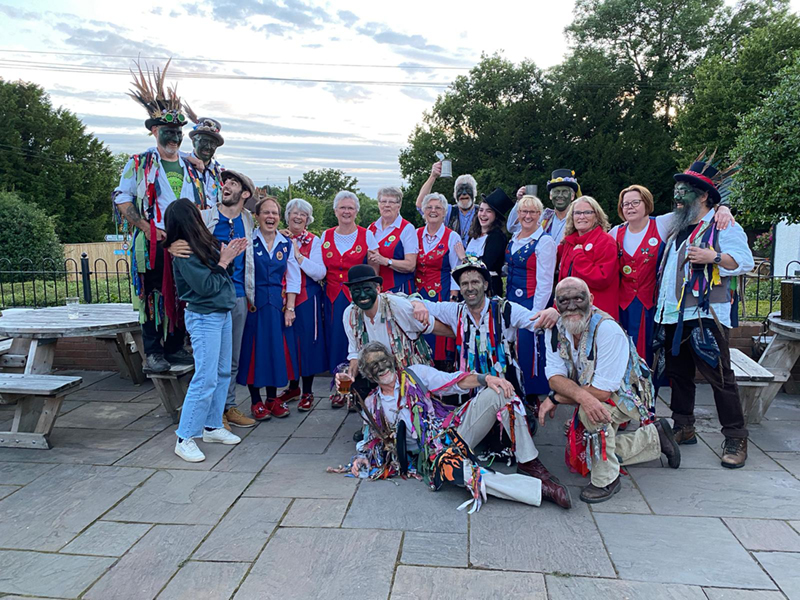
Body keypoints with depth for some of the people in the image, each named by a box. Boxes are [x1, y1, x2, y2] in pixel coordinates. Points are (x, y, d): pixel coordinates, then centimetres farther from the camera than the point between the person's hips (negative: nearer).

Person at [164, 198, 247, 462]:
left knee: (223, 373, 13)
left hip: (222, 314, 9)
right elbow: (206, 286, -18)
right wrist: (224, 261, -9)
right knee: (206, 379, -8)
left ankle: (212, 426, 25)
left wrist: (230, 255, 3)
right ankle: (185, 439, 2)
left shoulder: (205, 241, 7)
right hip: (204, 318, -9)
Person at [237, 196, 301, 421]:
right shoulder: (249, 241, -3)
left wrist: (290, 308, 1)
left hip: (277, 304, 3)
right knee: (254, 349, 2)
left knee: (277, 348, 8)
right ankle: (256, 401, 15)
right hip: (253, 303, -3)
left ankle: (273, 398, 22)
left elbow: (293, 279, 7)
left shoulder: (286, 244, 7)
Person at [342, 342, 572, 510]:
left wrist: (485, 378, -14)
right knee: (460, 471, -39)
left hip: (454, 427, 2)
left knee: (497, 392, -21)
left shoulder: (414, 373, 7)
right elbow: (375, 437, 23)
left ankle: (527, 463, -13)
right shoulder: (372, 405, 11)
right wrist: (362, 456, 3)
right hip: (432, 451, -2)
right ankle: (540, 488, -34)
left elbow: (453, 382, 1)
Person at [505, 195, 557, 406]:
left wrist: (536, 312, -17)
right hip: (511, 301, 7)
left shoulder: (544, 241, -11)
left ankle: (532, 399, 12)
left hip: (531, 302, -7)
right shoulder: (514, 238, 11)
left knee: (529, 349, -3)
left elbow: (545, 282, -14)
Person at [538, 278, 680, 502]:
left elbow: (602, 391, -34)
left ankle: (607, 480, -14)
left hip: (629, 394, -7)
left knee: (591, 411, -38)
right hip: (590, 397, 7)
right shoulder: (555, 329, -14)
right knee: (578, 461, 11)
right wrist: (582, 396, -40)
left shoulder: (608, 329, -32)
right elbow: (555, 378, -20)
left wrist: (555, 398, -28)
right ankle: (655, 437, 28)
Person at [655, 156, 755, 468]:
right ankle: (683, 428, 24)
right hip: (673, 315, 8)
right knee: (678, 372, 12)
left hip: (705, 315, -8)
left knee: (719, 375, -5)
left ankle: (735, 439, 5)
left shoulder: (722, 225, -2)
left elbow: (744, 260, -13)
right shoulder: (677, 227, 21)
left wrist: (712, 257, -27)